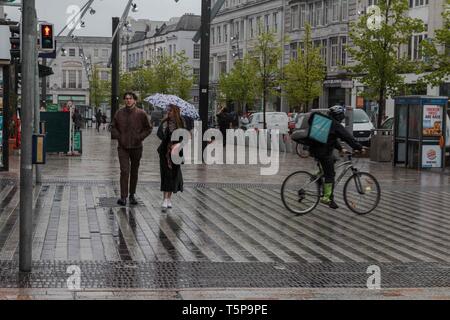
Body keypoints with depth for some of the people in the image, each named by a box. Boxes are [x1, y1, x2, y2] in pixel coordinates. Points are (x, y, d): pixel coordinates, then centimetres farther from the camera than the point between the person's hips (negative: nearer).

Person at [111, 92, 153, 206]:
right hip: (123, 147, 0)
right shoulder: (119, 113, 3)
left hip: (136, 147, 1)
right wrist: (118, 136, -2)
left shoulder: (141, 114, -1)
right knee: (124, 171, -11)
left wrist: (140, 137, -7)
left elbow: (148, 128, 7)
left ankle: (132, 195, 24)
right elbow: (113, 127, 15)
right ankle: (123, 197, -11)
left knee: (134, 172, 11)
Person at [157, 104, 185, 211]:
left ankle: (169, 198, 19)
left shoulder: (181, 123, 2)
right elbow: (160, 134, -9)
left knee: (174, 174, 5)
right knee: (166, 173, -6)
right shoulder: (165, 122, 1)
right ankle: (165, 199, -7)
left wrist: (176, 145, -14)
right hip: (165, 151, -1)